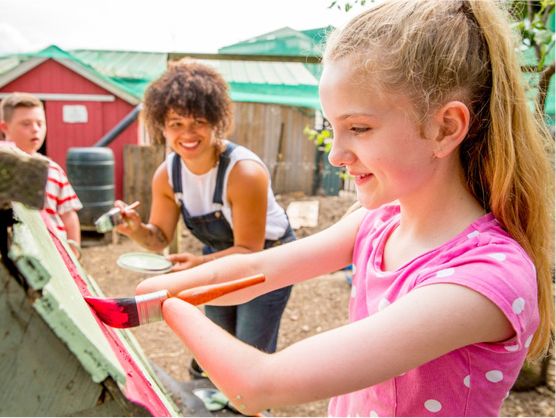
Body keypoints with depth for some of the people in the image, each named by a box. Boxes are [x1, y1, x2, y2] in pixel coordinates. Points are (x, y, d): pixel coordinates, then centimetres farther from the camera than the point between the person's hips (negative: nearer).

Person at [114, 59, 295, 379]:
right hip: (219, 257, 6)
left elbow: (249, 250, -26)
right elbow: (160, 238, -6)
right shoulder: (166, 175, -16)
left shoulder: (245, 172, -34)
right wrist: (137, 229, -28)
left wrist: (200, 263, -41)